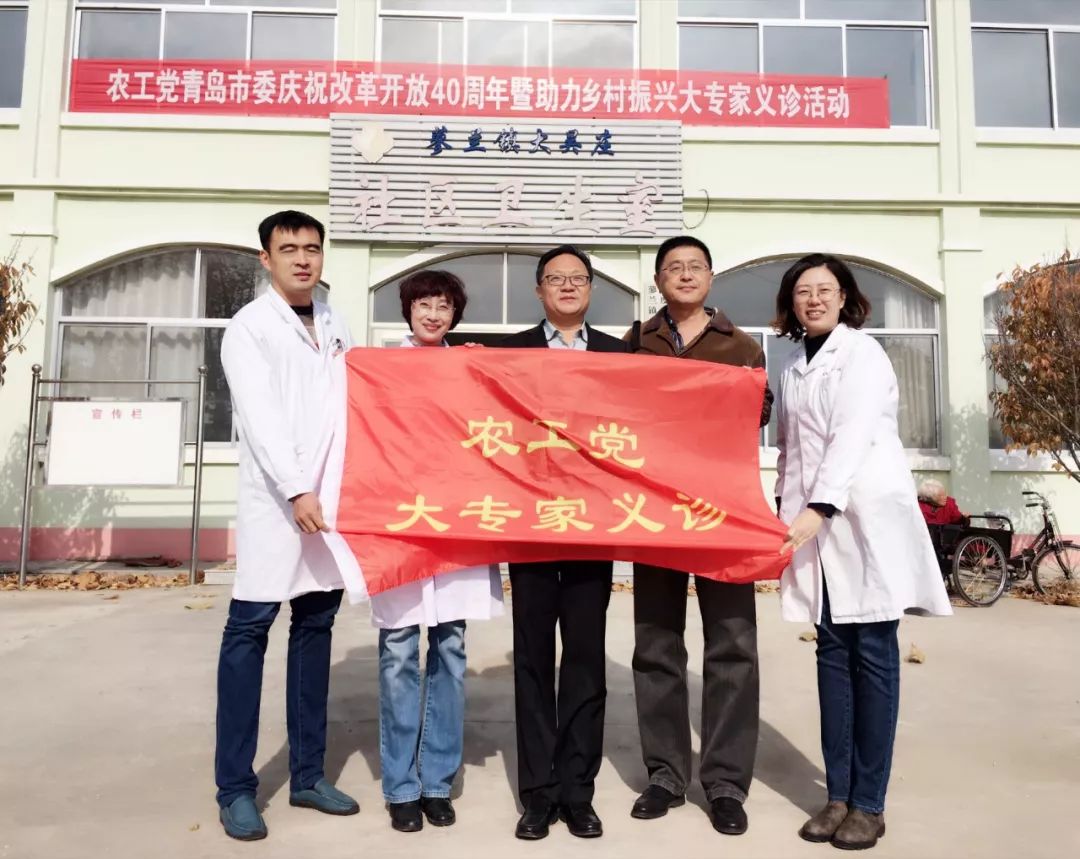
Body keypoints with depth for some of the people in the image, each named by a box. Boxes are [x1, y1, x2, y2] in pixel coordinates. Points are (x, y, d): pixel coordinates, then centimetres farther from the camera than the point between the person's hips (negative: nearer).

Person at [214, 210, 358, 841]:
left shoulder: (336, 326, 16)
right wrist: (297, 491, -22)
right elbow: (261, 416, -12)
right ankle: (236, 788, 9)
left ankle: (308, 774, 20)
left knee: (316, 630, 9)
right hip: (276, 501, -5)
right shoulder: (250, 327, 0)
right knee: (249, 633, -2)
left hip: (333, 501, 5)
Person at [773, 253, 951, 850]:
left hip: (868, 517, -6)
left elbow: (852, 436, -18)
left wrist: (816, 509, -28)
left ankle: (869, 804, 9)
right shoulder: (793, 368, 17)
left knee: (871, 655, -1)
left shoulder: (862, 353, -4)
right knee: (832, 651, 7)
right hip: (813, 522, 6)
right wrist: (784, 508, 11)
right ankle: (838, 795, 15)